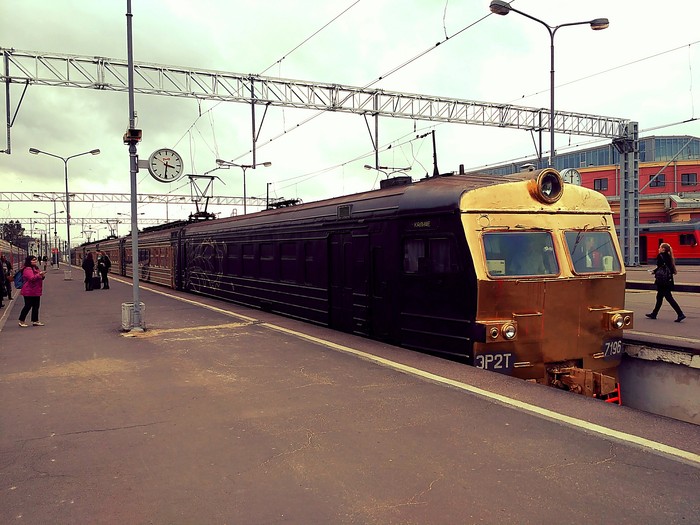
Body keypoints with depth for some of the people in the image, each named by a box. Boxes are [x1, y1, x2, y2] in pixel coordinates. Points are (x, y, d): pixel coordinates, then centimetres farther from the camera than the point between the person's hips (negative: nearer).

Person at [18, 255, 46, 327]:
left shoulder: (36, 268, 17)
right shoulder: (27, 269, -13)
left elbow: (38, 278, 27)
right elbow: (32, 278, -26)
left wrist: (42, 276, 6)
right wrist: (39, 274, -36)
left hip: (36, 292, 9)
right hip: (29, 292, -9)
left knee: (36, 306, 9)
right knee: (28, 306, -4)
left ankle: (35, 321, 15)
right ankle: (21, 321, 7)